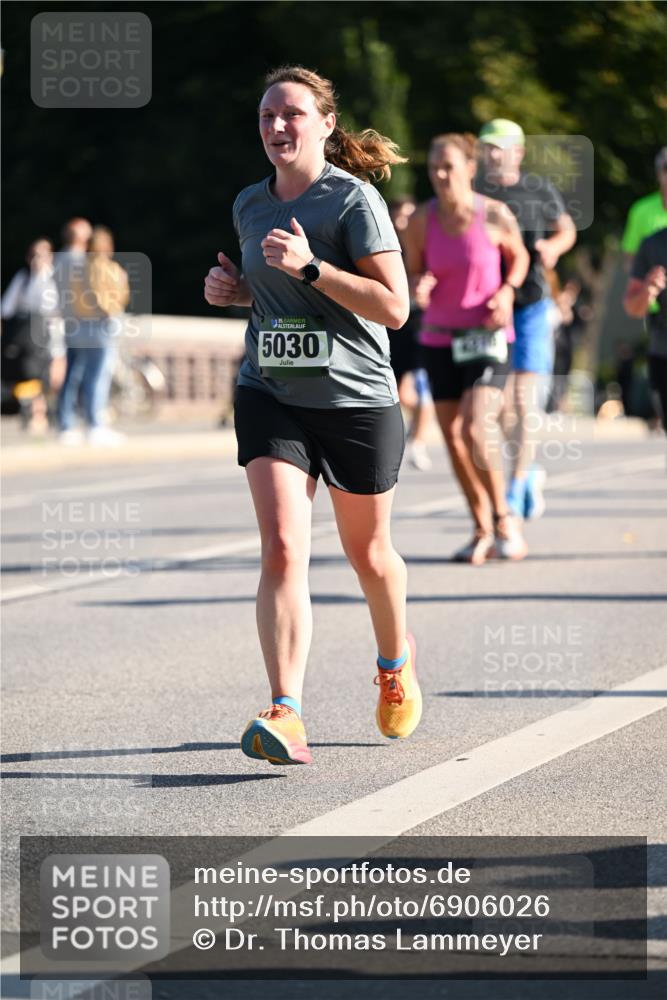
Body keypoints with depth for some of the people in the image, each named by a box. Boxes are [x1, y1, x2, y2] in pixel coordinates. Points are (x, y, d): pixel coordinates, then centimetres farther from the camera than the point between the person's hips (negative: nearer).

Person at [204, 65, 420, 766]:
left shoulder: (354, 199, -10)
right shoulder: (249, 206, 8)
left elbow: (394, 307, -17)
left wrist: (309, 266, -24)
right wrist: (234, 288, 4)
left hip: (356, 401, -3)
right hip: (269, 398, 3)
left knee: (367, 554, 14)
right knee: (282, 549, -16)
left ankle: (395, 664, 45)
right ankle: (286, 716, -24)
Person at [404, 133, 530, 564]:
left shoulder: (495, 216, -9)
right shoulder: (422, 220, -4)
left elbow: (519, 257, 9)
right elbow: (413, 271, 8)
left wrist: (507, 291, -9)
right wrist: (419, 286, -15)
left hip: (487, 336, -3)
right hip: (440, 338, 3)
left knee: (477, 431, -19)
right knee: (453, 438, 4)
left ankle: (504, 518, 1)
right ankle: (483, 532, 19)